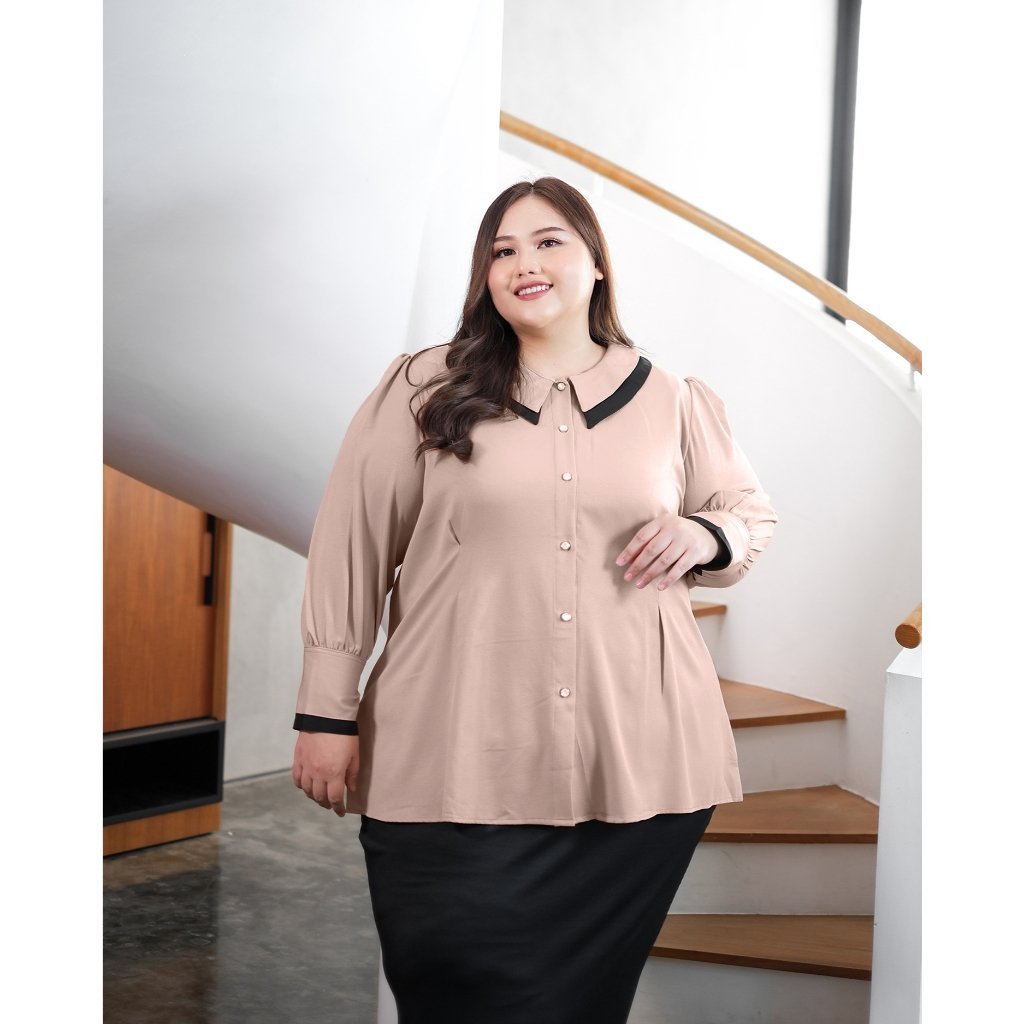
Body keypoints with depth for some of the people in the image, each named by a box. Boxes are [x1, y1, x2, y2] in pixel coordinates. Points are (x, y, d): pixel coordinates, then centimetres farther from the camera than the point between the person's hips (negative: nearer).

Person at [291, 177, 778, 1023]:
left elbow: (753, 515, 22)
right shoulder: (423, 389, 3)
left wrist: (705, 536, -3)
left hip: (639, 766, 2)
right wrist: (328, 711, 0)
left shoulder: (671, 401, 10)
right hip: (455, 769, -2)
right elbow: (349, 548, 2)